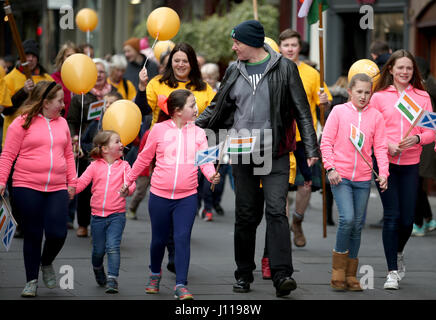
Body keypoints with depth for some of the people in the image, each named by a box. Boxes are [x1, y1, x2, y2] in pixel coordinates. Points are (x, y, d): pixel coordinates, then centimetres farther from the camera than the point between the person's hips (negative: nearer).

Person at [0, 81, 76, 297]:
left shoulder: (62, 123, 14)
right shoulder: (22, 123, -2)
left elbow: (68, 155, 19)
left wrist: (72, 182, 14)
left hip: (57, 190, 4)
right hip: (27, 188, -4)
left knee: (57, 233, -8)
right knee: (33, 235, 1)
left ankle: (47, 263, 23)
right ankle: (32, 281, 15)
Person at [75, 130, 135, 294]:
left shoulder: (124, 166, 2)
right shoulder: (95, 166, 2)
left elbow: (131, 182, -9)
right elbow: (81, 182, -2)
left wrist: (127, 190, -32)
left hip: (117, 214, -1)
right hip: (98, 215, 1)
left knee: (113, 246, -14)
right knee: (98, 250, 9)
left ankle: (112, 280, -12)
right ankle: (98, 269, 40)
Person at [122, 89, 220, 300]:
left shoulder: (198, 133, 4)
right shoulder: (159, 130, -1)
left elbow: (205, 160, -6)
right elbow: (144, 158, 9)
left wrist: (211, 175, -26)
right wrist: (129, 180, 14)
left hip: (187, 197, 0)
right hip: (160, 195, 0)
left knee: (182, 239, -9)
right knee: (159, 239, 11)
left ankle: (180, 285, -7)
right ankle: (155, 274, 37)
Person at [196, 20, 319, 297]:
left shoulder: (284, 68, -1)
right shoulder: (234, 71, 11)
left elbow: (302, 111, -1)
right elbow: (217, 109, 19)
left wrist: (311, 147, -7)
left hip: (275, 154, -4)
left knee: (276, 211, -14)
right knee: (245, 214, 7)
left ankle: (282, 275, -19)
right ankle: (244, 274, 17)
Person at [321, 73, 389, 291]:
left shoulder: (376, 116, 6)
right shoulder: (339, 111, 1)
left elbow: (380, 147, 5)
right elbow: (326, 142, 0)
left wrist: (383, 172, -7)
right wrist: (330, 168, -9)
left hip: (363, 179, 3)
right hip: (340, 176, -3)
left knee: (357, 225, 5)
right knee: (347, 218, -16)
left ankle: (350, 275, 15)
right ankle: (338, 271, -5)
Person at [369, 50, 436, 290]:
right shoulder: (379, 97, 2)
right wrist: (387, 145, -13)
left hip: (410, 164, 2)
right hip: (385, 162, -2)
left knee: (407, 219, 3)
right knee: (391, 216, -5)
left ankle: (398, 253, 35)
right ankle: (392, 272, 2)